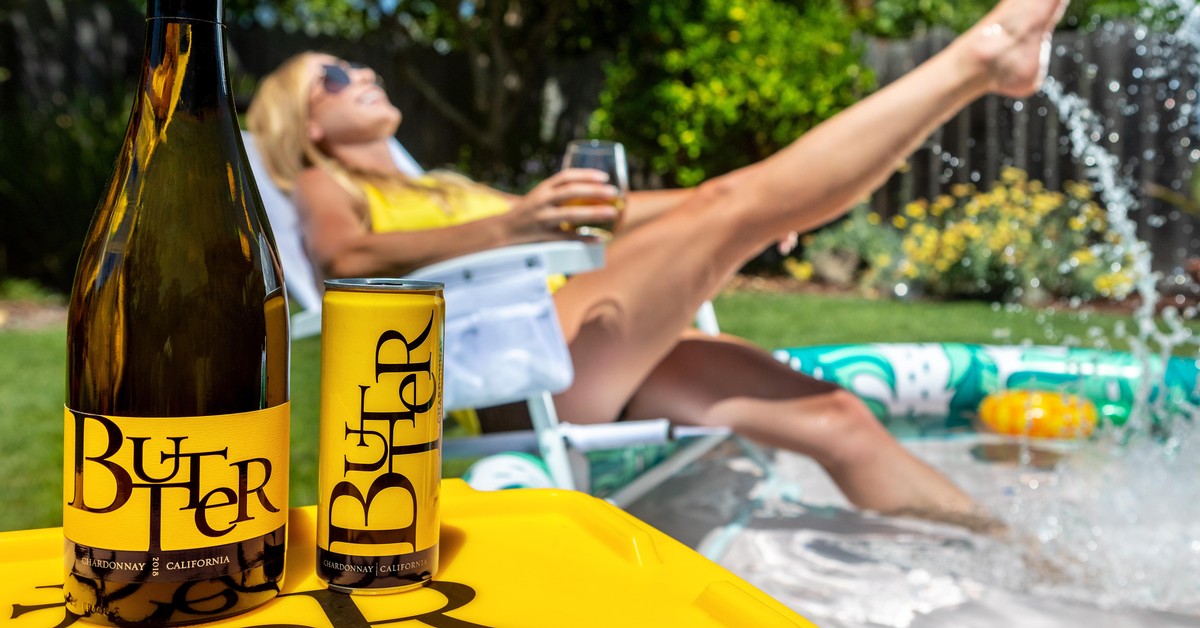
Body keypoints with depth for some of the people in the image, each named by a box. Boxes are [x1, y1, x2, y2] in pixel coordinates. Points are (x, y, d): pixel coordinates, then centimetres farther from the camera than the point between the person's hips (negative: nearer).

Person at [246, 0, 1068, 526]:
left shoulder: (442, 188, 36)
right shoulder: (322, 188, 15)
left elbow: (584, 208, 29)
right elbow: (346, 258, -11)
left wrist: (702, 204, 16)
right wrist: (513, 223, -25)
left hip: (612, 354, 8)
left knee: (839, 419, -9)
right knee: (740, 202, -20)